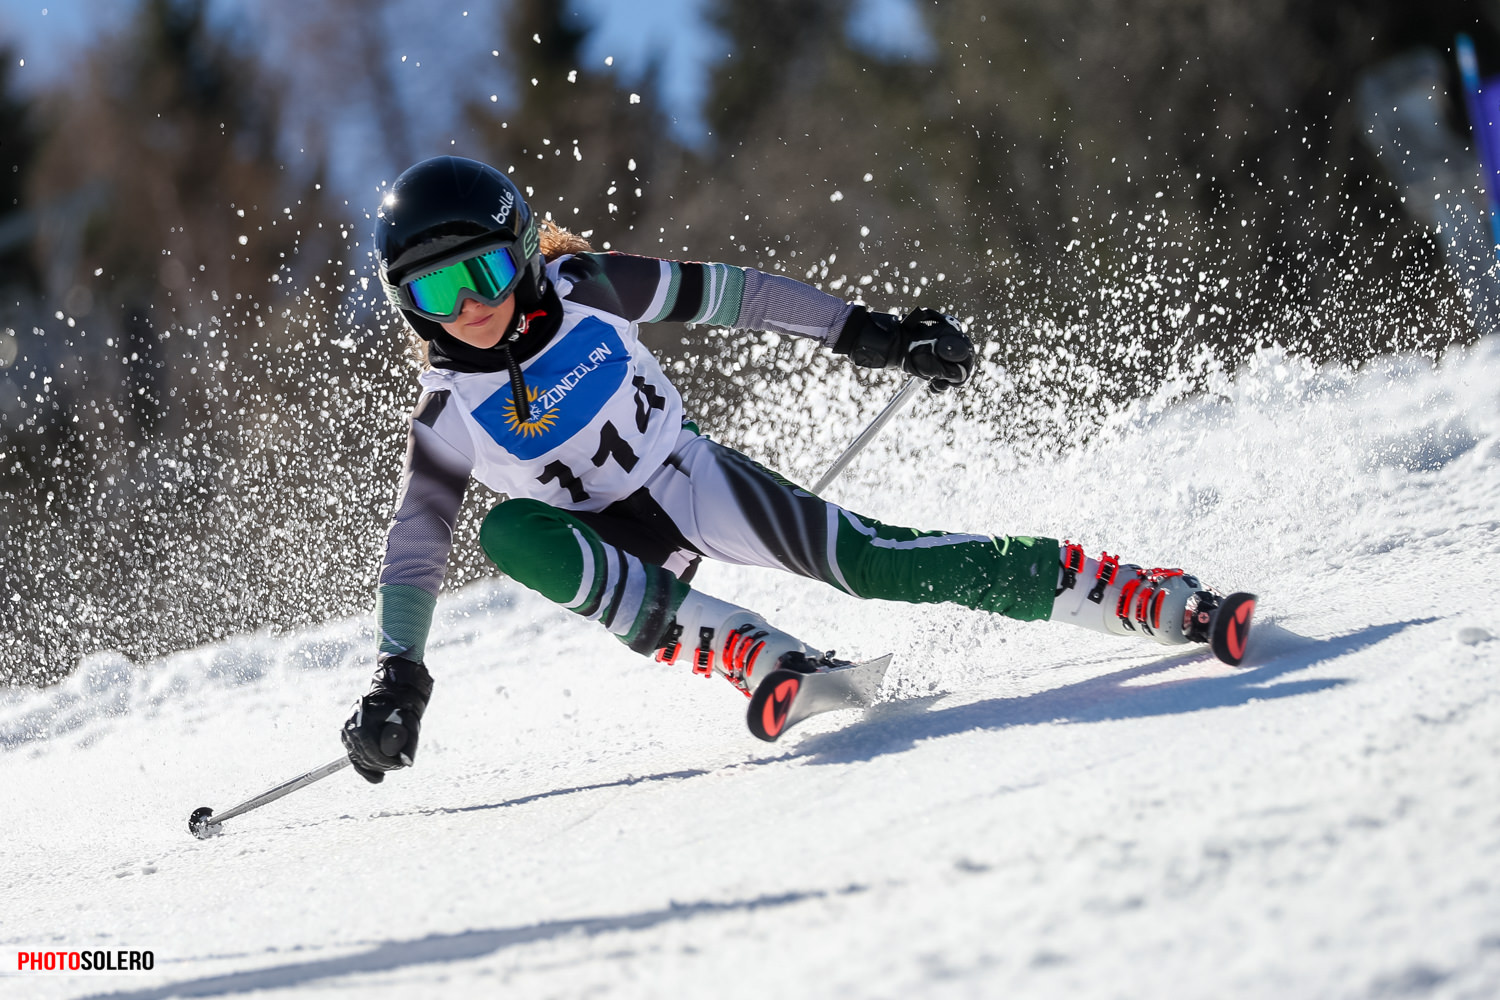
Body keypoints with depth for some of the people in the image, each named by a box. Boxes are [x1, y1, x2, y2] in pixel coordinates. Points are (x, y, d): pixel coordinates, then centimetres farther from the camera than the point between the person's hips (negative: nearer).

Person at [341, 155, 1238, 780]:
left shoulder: (584, 289, -15)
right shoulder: (452, 414, -13)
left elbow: (718, 296, -5)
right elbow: (415, 547, -6)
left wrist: (875, 335, -3)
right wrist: (397, 682, -14)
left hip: (701, 475, 0)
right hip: (625, 545, 0)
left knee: (876, 562, -19)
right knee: (509, 531, -31)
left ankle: (1175, 604, -18)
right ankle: (753, 655, -35)